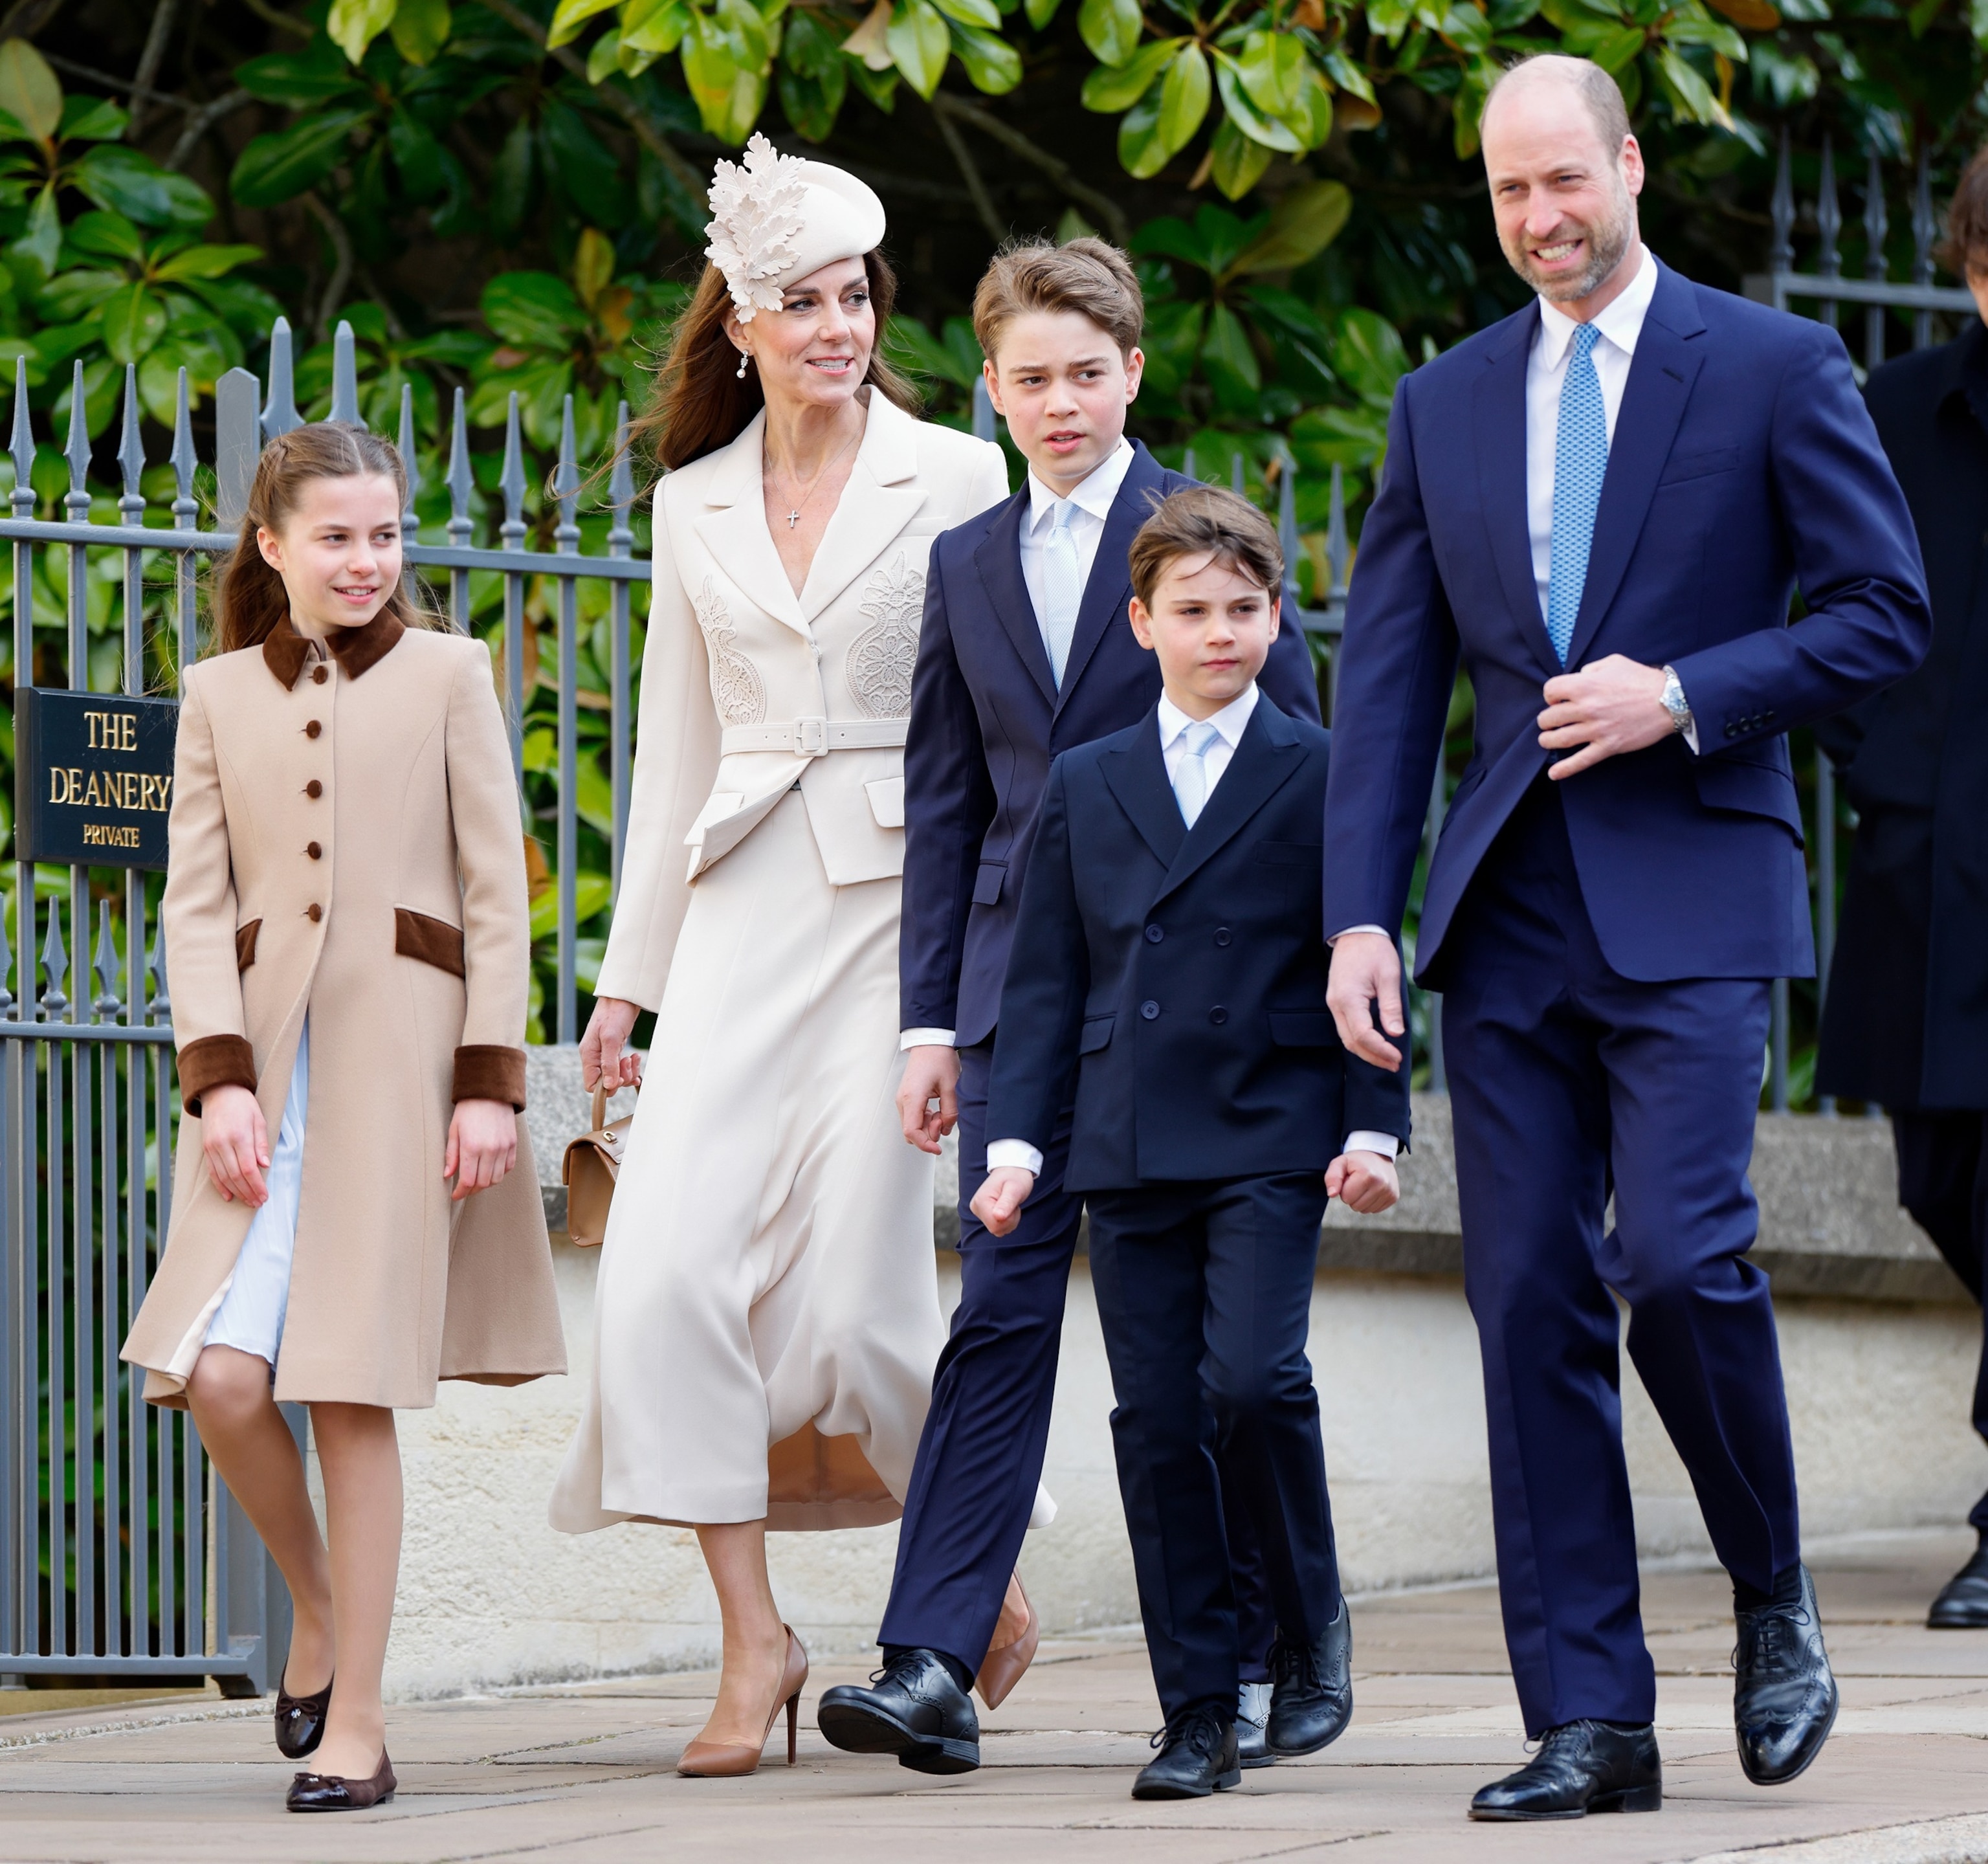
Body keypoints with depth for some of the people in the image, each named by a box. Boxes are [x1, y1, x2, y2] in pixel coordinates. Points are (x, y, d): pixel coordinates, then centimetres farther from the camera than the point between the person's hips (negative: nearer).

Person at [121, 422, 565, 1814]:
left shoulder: (449, 675, 6)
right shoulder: (220, 697, 13)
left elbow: (496, 892, 4)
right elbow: (196, 903, 7)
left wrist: (491, 1082, -5)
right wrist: (219, 1078, -6)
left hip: (402, 1057, -2)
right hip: (264, 1059, 2)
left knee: (353, 1392, -5)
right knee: (222, 1380, -12)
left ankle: (356, 1723, 2)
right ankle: (318, 1611, 15)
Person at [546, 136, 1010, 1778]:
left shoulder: (955, 481, 1)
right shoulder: (695, 506, 13)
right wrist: (629, 974, 15)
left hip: (902, 898, -4)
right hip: (740, 913, 4)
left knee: (851, 1293, -8)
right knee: (668, 1264, -12)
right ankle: (753, 1639, -5)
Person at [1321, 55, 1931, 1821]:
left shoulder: (1777, 370, 2)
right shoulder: (1445, 405, 13)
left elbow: (1886, 612, 0)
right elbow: (1388, 680, 11)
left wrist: (1683, 698, -12)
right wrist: (1361, 913, 1)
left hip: (1690, 897, -4)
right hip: (1510, 913, 4)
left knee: (1678, 1257, -18)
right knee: (1532, 1303, 0)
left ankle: (1775, 1601, 8)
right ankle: (1590, 1724, 4)